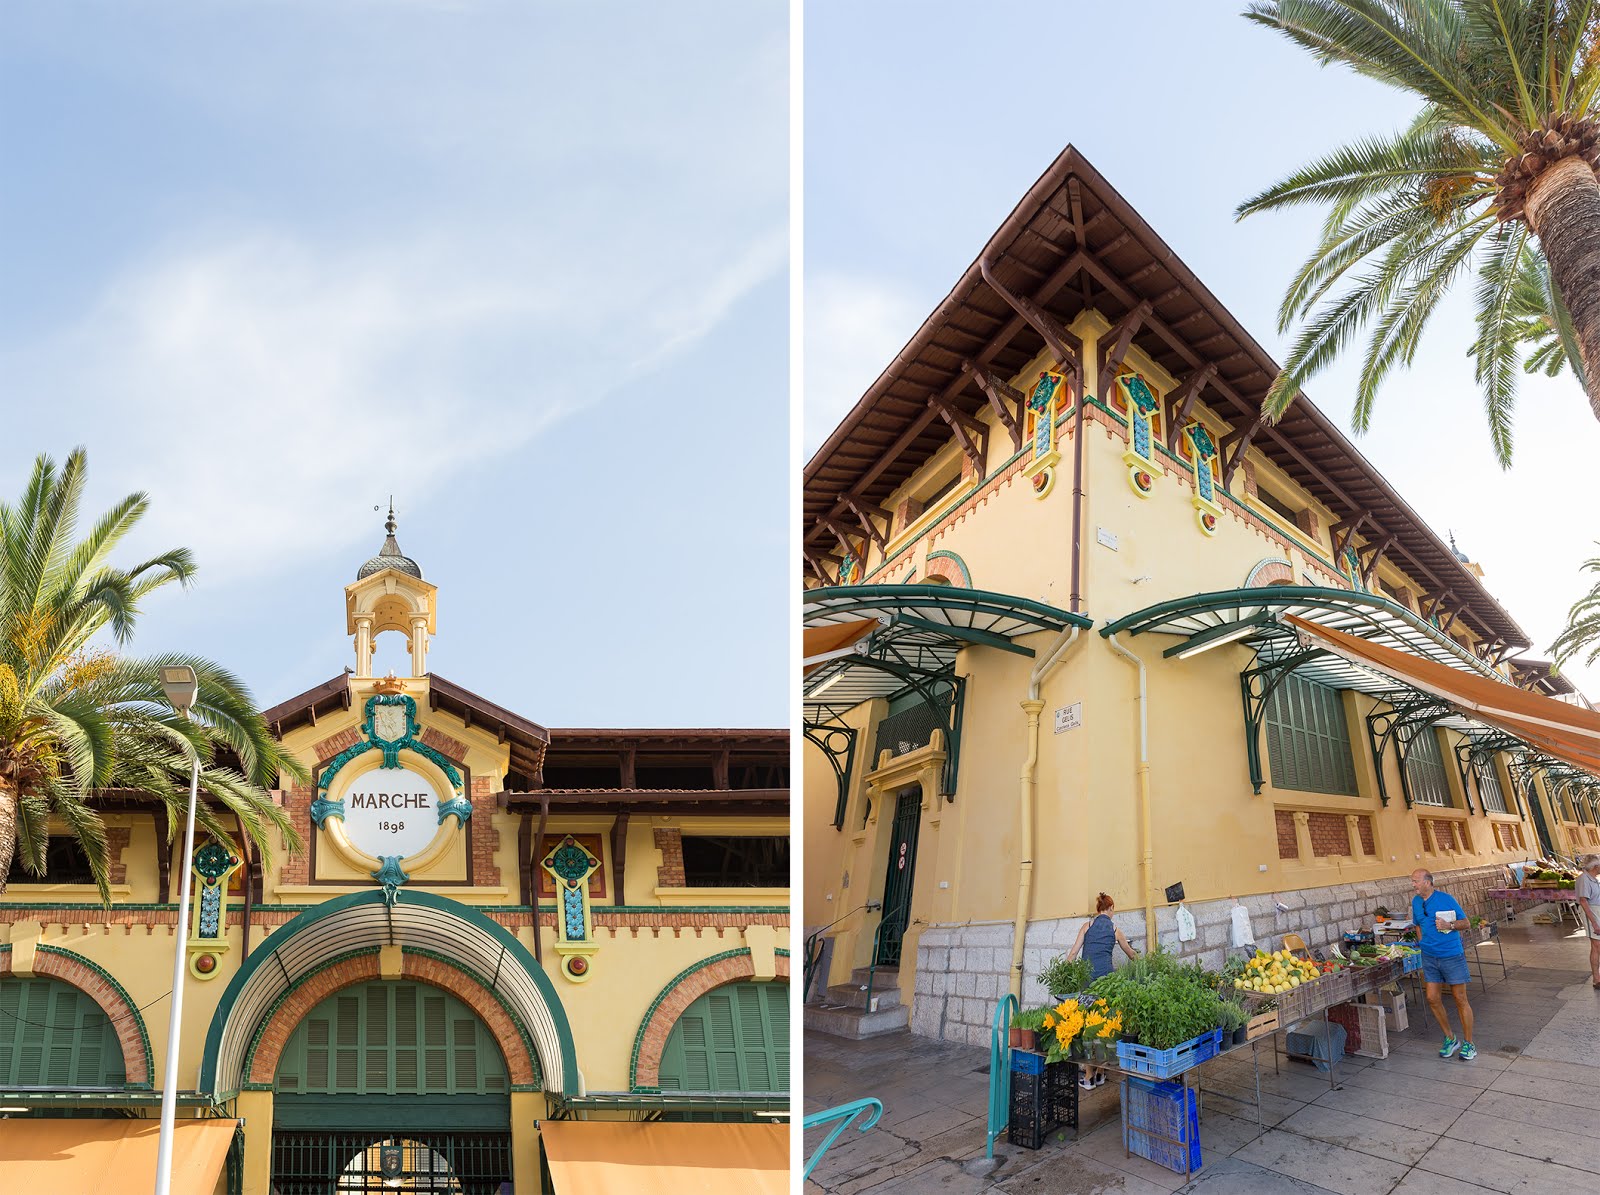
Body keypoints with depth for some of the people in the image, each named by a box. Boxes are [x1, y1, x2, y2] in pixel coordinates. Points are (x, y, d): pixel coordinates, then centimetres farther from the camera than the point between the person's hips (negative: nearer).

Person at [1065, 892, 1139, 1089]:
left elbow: (1074, 951, 2)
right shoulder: (1115, 929, 12)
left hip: (1086, 976, -1)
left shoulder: (1088, 925, 9)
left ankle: (1088, 1076, 1)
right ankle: (1100, 1072, 15)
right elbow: (1130, 953, 29)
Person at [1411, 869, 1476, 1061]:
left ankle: (1468, 1044, 14)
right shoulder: (1415, 902, 7)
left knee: (1460, 1000, 2)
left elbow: (1466, 923, -6)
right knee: (1433, 999, 3)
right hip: (1429, 957, 5)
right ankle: (1450, 1039, 20)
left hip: (1452, 956, -5)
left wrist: (1449, 925, -23)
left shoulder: (1446, 899, -11)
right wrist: (1425, 944, 12)